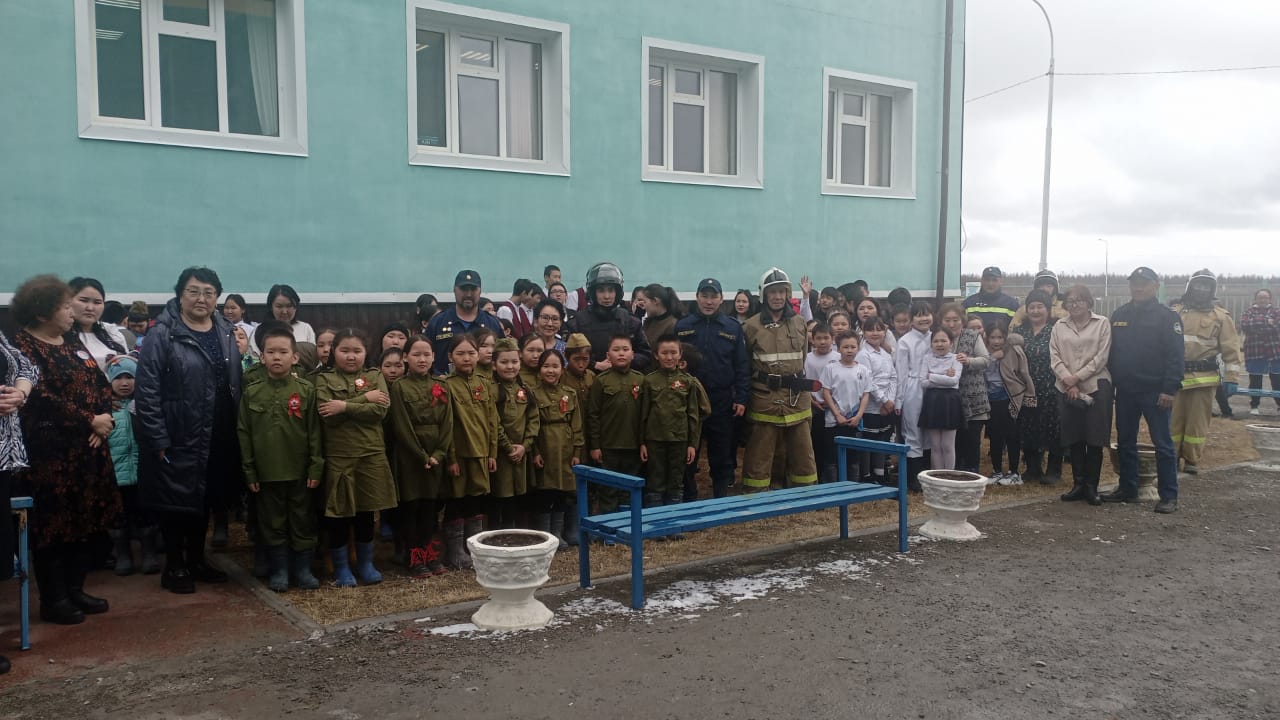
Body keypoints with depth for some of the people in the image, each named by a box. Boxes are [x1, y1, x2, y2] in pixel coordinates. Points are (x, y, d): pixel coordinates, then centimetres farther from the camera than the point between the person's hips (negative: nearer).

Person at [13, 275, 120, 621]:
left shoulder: (72, 341, 13)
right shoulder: (23, 347, -11)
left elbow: (101, 382, 11)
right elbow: (43, 398, -20)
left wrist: (103, 422, -6)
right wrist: (90, 421, -16)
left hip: (87, 449, 8)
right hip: (50, 452, -7)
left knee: (84, 520, 12)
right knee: (53, 524, 1)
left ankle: (75, 589, 24)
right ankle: (53, 599, 12)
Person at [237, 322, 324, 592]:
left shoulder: (306, 390, -4)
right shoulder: (251, 392, -1)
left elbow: (315, 432, -3)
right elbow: (243, 434, 1)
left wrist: (316, 468, -6)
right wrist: (249, 471, -1)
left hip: (300, 472, -1)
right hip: (266, 472, 1)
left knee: (303, 522, 9)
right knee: (272, 523, 11)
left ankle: (303, 568, 23)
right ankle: (279, 570, 23)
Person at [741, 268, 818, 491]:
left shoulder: (799, 323, 9)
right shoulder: (751, 326, -3)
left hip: (797, 398, 4)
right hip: (765, 398, -4)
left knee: (802, 450, 10)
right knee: (760, 452, 3)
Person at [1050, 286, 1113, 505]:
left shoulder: (1102, 323, 3)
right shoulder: (1059, 326, 11)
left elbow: (1101, 357, -4)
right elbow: (1055, 357, 4)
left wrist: (1077, 377, -10)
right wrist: (1069, 382, -10)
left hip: (1096, 386, -3)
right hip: (1067, 389, 3)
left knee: (1094, 439, -1)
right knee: (1074, 439, 5)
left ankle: (1091, 487, 7)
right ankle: (1078, 484, 14)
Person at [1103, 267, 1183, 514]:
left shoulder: (1167, 317, -6)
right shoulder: (1119, 315, 10)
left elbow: (1175, 355, -11)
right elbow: (1110, 351, 15)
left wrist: (1169, 389, -17)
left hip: (1155, 392, -6)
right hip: (1125, 391, 6)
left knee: (1163, 444, -1)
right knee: (1125, 442, 12)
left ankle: (1169, 496, 5)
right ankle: (1127, 489, 22)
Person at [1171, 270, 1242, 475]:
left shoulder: (1221, 317, 4)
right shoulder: (1175, 312, 8)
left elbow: (1231, 350, 1)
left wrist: (1231, 378, -6)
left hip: (1204, 379, -1)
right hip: (1175, 376, 1)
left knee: (1197, 422, 5)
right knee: (1173, 420, 5)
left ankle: (1192, 460, 15)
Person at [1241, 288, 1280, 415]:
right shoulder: (1249, 312, 7)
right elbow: (1245, 325, -13)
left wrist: (1257, 325, -13)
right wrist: (1266, 322, -16)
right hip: (1254, 352, -1)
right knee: (1255, 381, 4)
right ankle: (1254, 406, 13)